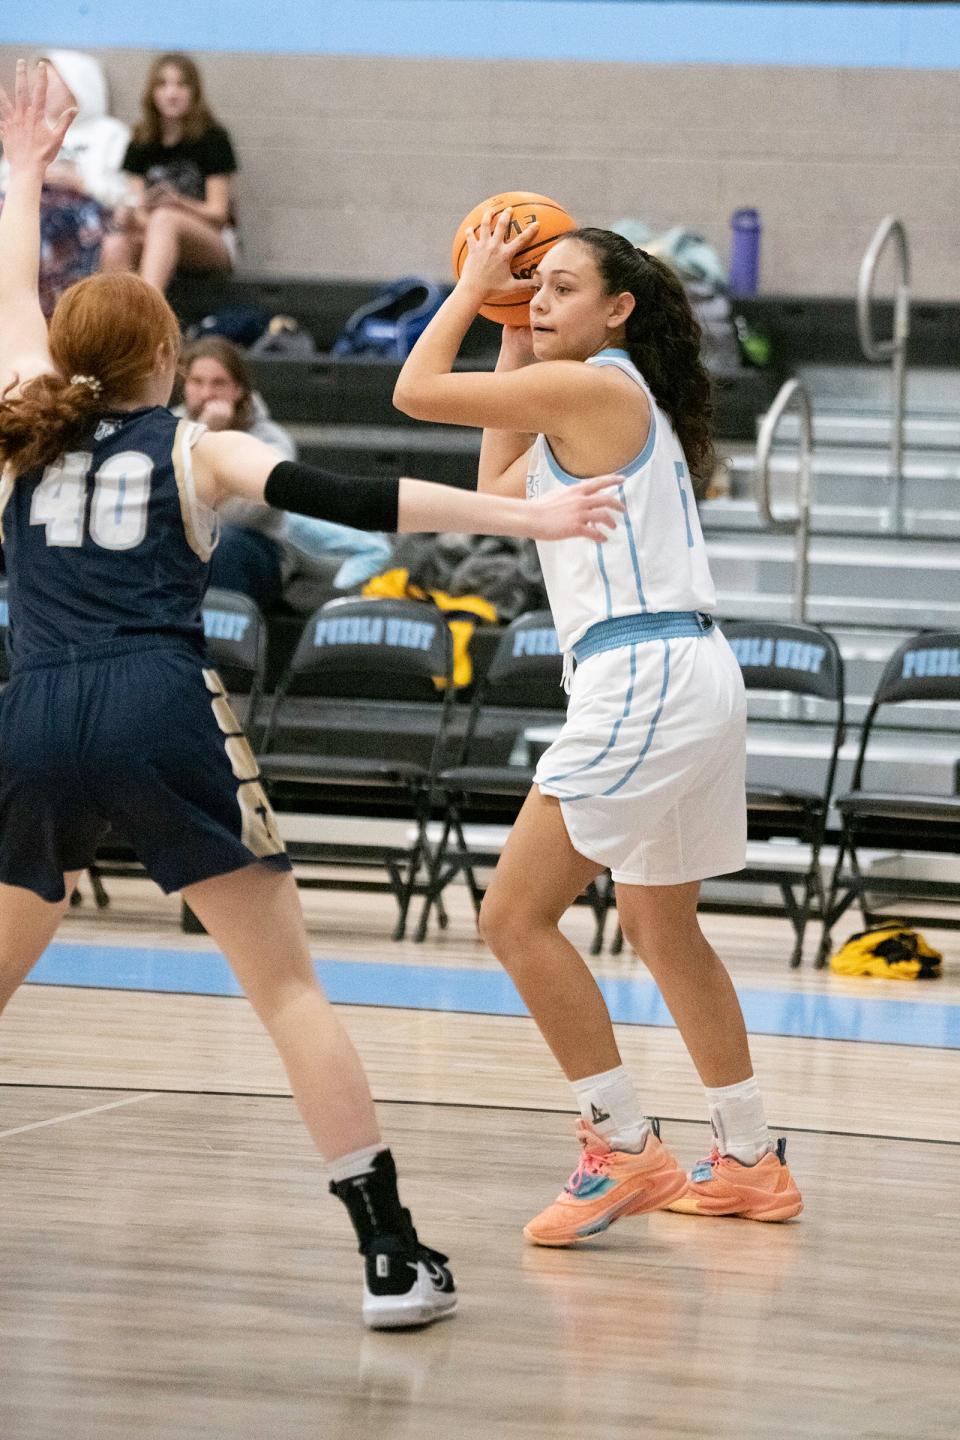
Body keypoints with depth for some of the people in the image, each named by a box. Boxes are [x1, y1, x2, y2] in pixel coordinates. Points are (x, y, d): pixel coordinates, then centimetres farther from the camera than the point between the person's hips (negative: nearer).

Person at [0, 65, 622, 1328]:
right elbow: (351, 500, -1)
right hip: (163, 715, -3)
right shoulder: (195, 450, 10)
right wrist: (520, 518, -3)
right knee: (290, 990, -2)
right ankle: (391, 1256, -8)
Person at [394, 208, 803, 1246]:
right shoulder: (616, 405, 19)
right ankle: (749, 1163, 29)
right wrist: (512, 336, 29)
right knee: (663, 929, 22)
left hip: (645, 679, -11)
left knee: (515, 916, -9)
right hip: (687, 682, 11)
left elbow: (417, 391, -7)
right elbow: (499, 489, 31)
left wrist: (473, 285, 7)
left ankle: (625, 1152, -7)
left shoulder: (592, 386, -9)